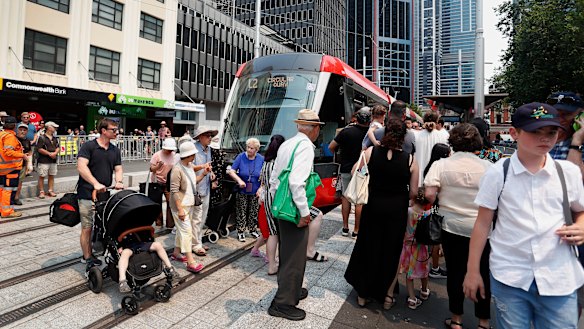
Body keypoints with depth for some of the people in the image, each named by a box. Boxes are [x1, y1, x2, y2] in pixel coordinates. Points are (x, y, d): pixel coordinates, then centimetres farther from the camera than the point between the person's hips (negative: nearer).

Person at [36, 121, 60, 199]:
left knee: (51, 176, 10)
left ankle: (50, 191, 18)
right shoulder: (42, 138, -6)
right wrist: (49, 154, -14)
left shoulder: (55, 138, 14)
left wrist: (55, 153, -8)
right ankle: (41, 192, 4)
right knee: (42, 176, -1)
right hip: (44, 161, -6)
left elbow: (58, 147, 12)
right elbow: (39, 149, -12)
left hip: (53, 160, 6)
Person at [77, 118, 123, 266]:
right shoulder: (88, 146, -6)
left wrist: (119, 181, -14)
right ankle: (87, 258, 12)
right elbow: (81, 166, -18)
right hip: (88, 194, -5)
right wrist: (95, 183, -28)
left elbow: (118, 168, 8)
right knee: (87, 227, 1)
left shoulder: (115, 150, 13)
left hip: (106, 194, 6)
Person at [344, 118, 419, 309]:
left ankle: (363, 294, 29)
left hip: (374, 205, 1)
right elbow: (413, 192, -5)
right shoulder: (410, 159, -10)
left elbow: (355, 171, 3)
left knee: (368, 247, 16)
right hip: (397, 209, -1)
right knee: (391, 250, 16)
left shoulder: (371, 152, -10)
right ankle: (386, 295, 29)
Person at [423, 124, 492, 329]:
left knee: (455, 273, 13)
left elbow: (429, 194, -16)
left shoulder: (441, 164, -9)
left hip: (452, 227, 0)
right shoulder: (488, 167, -8)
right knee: (482, 275, 15)